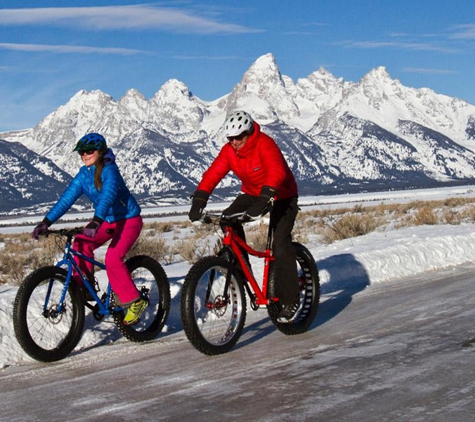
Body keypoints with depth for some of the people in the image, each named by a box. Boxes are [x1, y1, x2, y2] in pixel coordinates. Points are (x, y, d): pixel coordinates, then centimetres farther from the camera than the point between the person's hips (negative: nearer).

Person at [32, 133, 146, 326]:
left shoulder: (109, 170, -22)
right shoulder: (83, 174, -2)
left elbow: (108, 196, -38)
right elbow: (67, 198, -8)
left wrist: (95, 222, -54)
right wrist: (46, 222, -18)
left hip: (129, 219, -7)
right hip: (107, 220, 7)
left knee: (112, 258, -24)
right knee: (81, 245, -13)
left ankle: (134, 301, -11)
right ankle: (85, 288, -2)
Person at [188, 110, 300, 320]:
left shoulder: (265, 145, -29)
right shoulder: (229, 151, -10)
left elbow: (276, 172, -45)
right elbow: (212, 174, -17)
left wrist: (263, 201, -58)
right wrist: (198, 201, -31)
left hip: (282, 196, -6)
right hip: (252, 193, 6)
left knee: (281, 245, -18)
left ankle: (290, 300, -5)